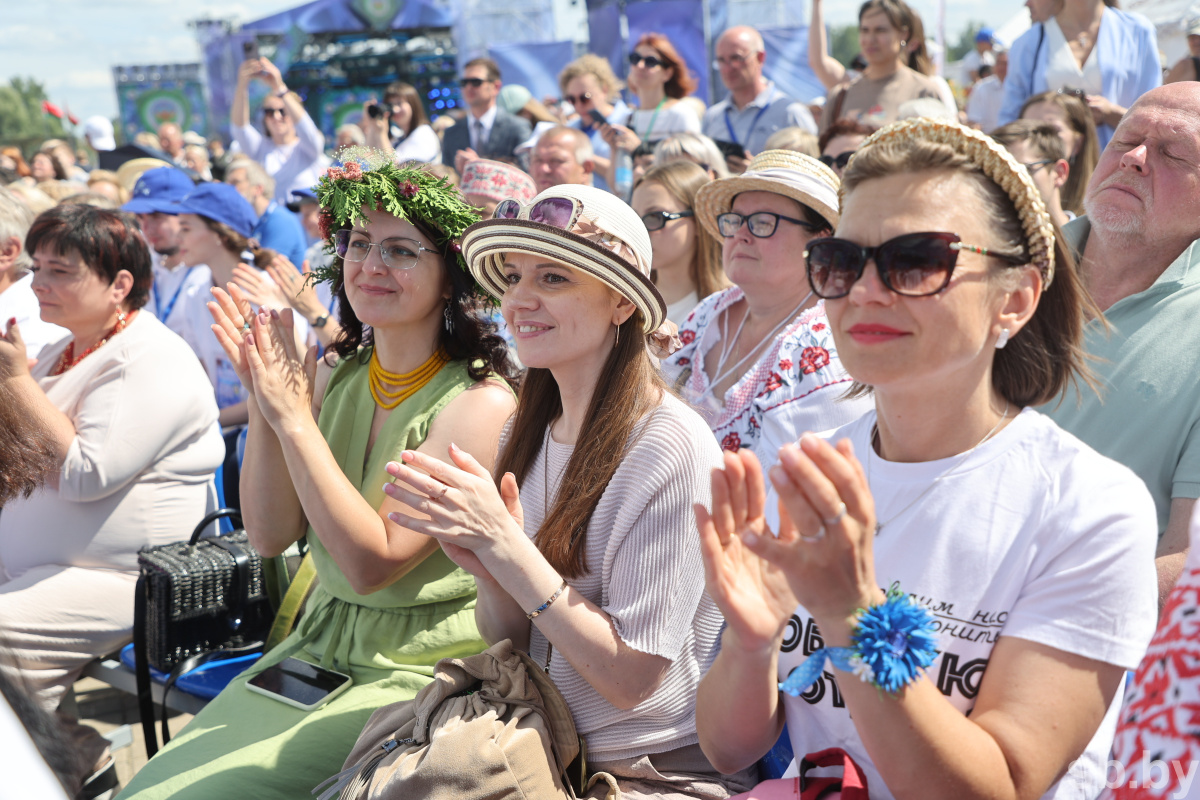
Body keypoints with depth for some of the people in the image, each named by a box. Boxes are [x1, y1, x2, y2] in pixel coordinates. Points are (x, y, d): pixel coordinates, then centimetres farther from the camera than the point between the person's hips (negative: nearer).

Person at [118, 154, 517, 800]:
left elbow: (373, 563, -21)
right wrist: (262, 402, -10)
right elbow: (270, 534, 2)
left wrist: (294, 420, -21)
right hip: (317, 646, 7)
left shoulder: (480, 401, -16)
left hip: (416, 674, -6)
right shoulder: (337, 376, 4)